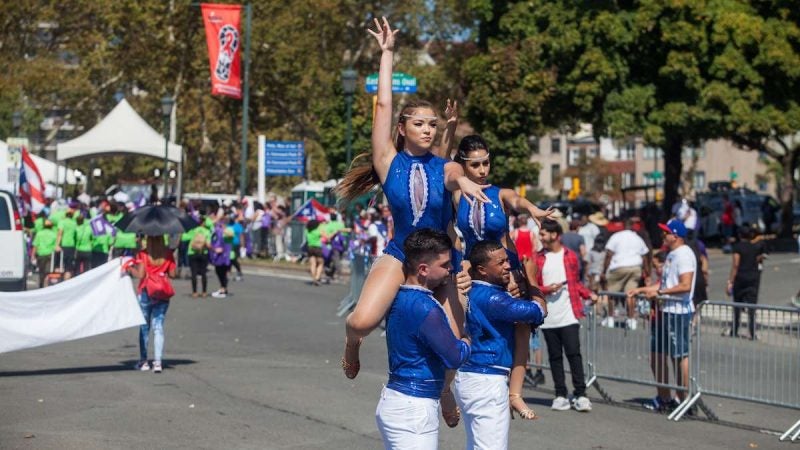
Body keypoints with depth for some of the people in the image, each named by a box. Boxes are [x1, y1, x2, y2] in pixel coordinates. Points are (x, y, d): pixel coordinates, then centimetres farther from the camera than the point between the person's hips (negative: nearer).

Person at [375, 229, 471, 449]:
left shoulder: (400, 298, 6)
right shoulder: (424, 307, -21)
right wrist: (467, 341, 7)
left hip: (394, 401, 10)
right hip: (415, 408, -10)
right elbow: (454, 357, -16)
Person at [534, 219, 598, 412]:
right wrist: (546, 289, -12)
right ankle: (560, 395, 12)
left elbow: (575, 283, 16)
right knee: (555, 356, 6)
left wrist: (589, 294, 1)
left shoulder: (570, 256, 7)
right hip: (548, 318, 1)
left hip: (569, 315, -1)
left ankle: (580, 394, -6)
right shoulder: (538, 259, 7)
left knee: (574, 353, -7)